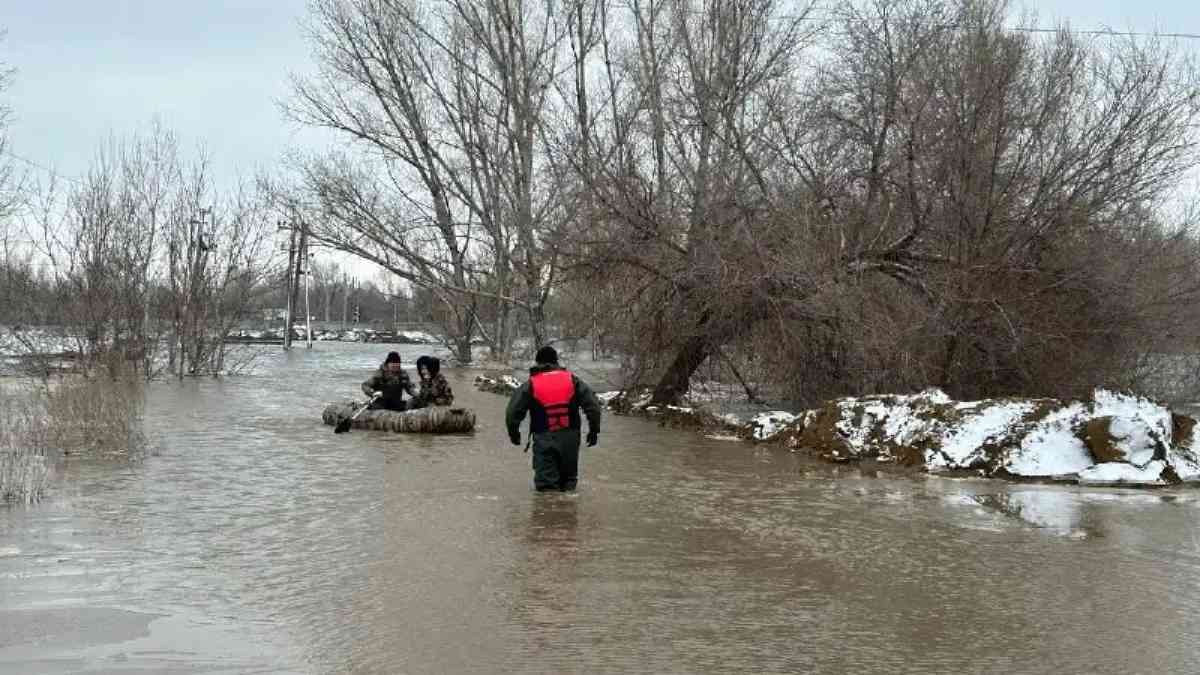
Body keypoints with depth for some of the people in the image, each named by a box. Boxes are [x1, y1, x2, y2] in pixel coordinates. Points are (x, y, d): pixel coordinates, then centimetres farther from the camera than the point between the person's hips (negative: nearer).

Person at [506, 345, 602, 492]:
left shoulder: (530, 385, 0)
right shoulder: (572, 380, 4)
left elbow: (513, 412, -2)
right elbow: (592, 405, 0)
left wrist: (514, 433, 13)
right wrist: (594, 430, 7)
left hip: (543, 440, -2)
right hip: (570, 439, 2)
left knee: (546, 480, 5)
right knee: (569, 477, 17)